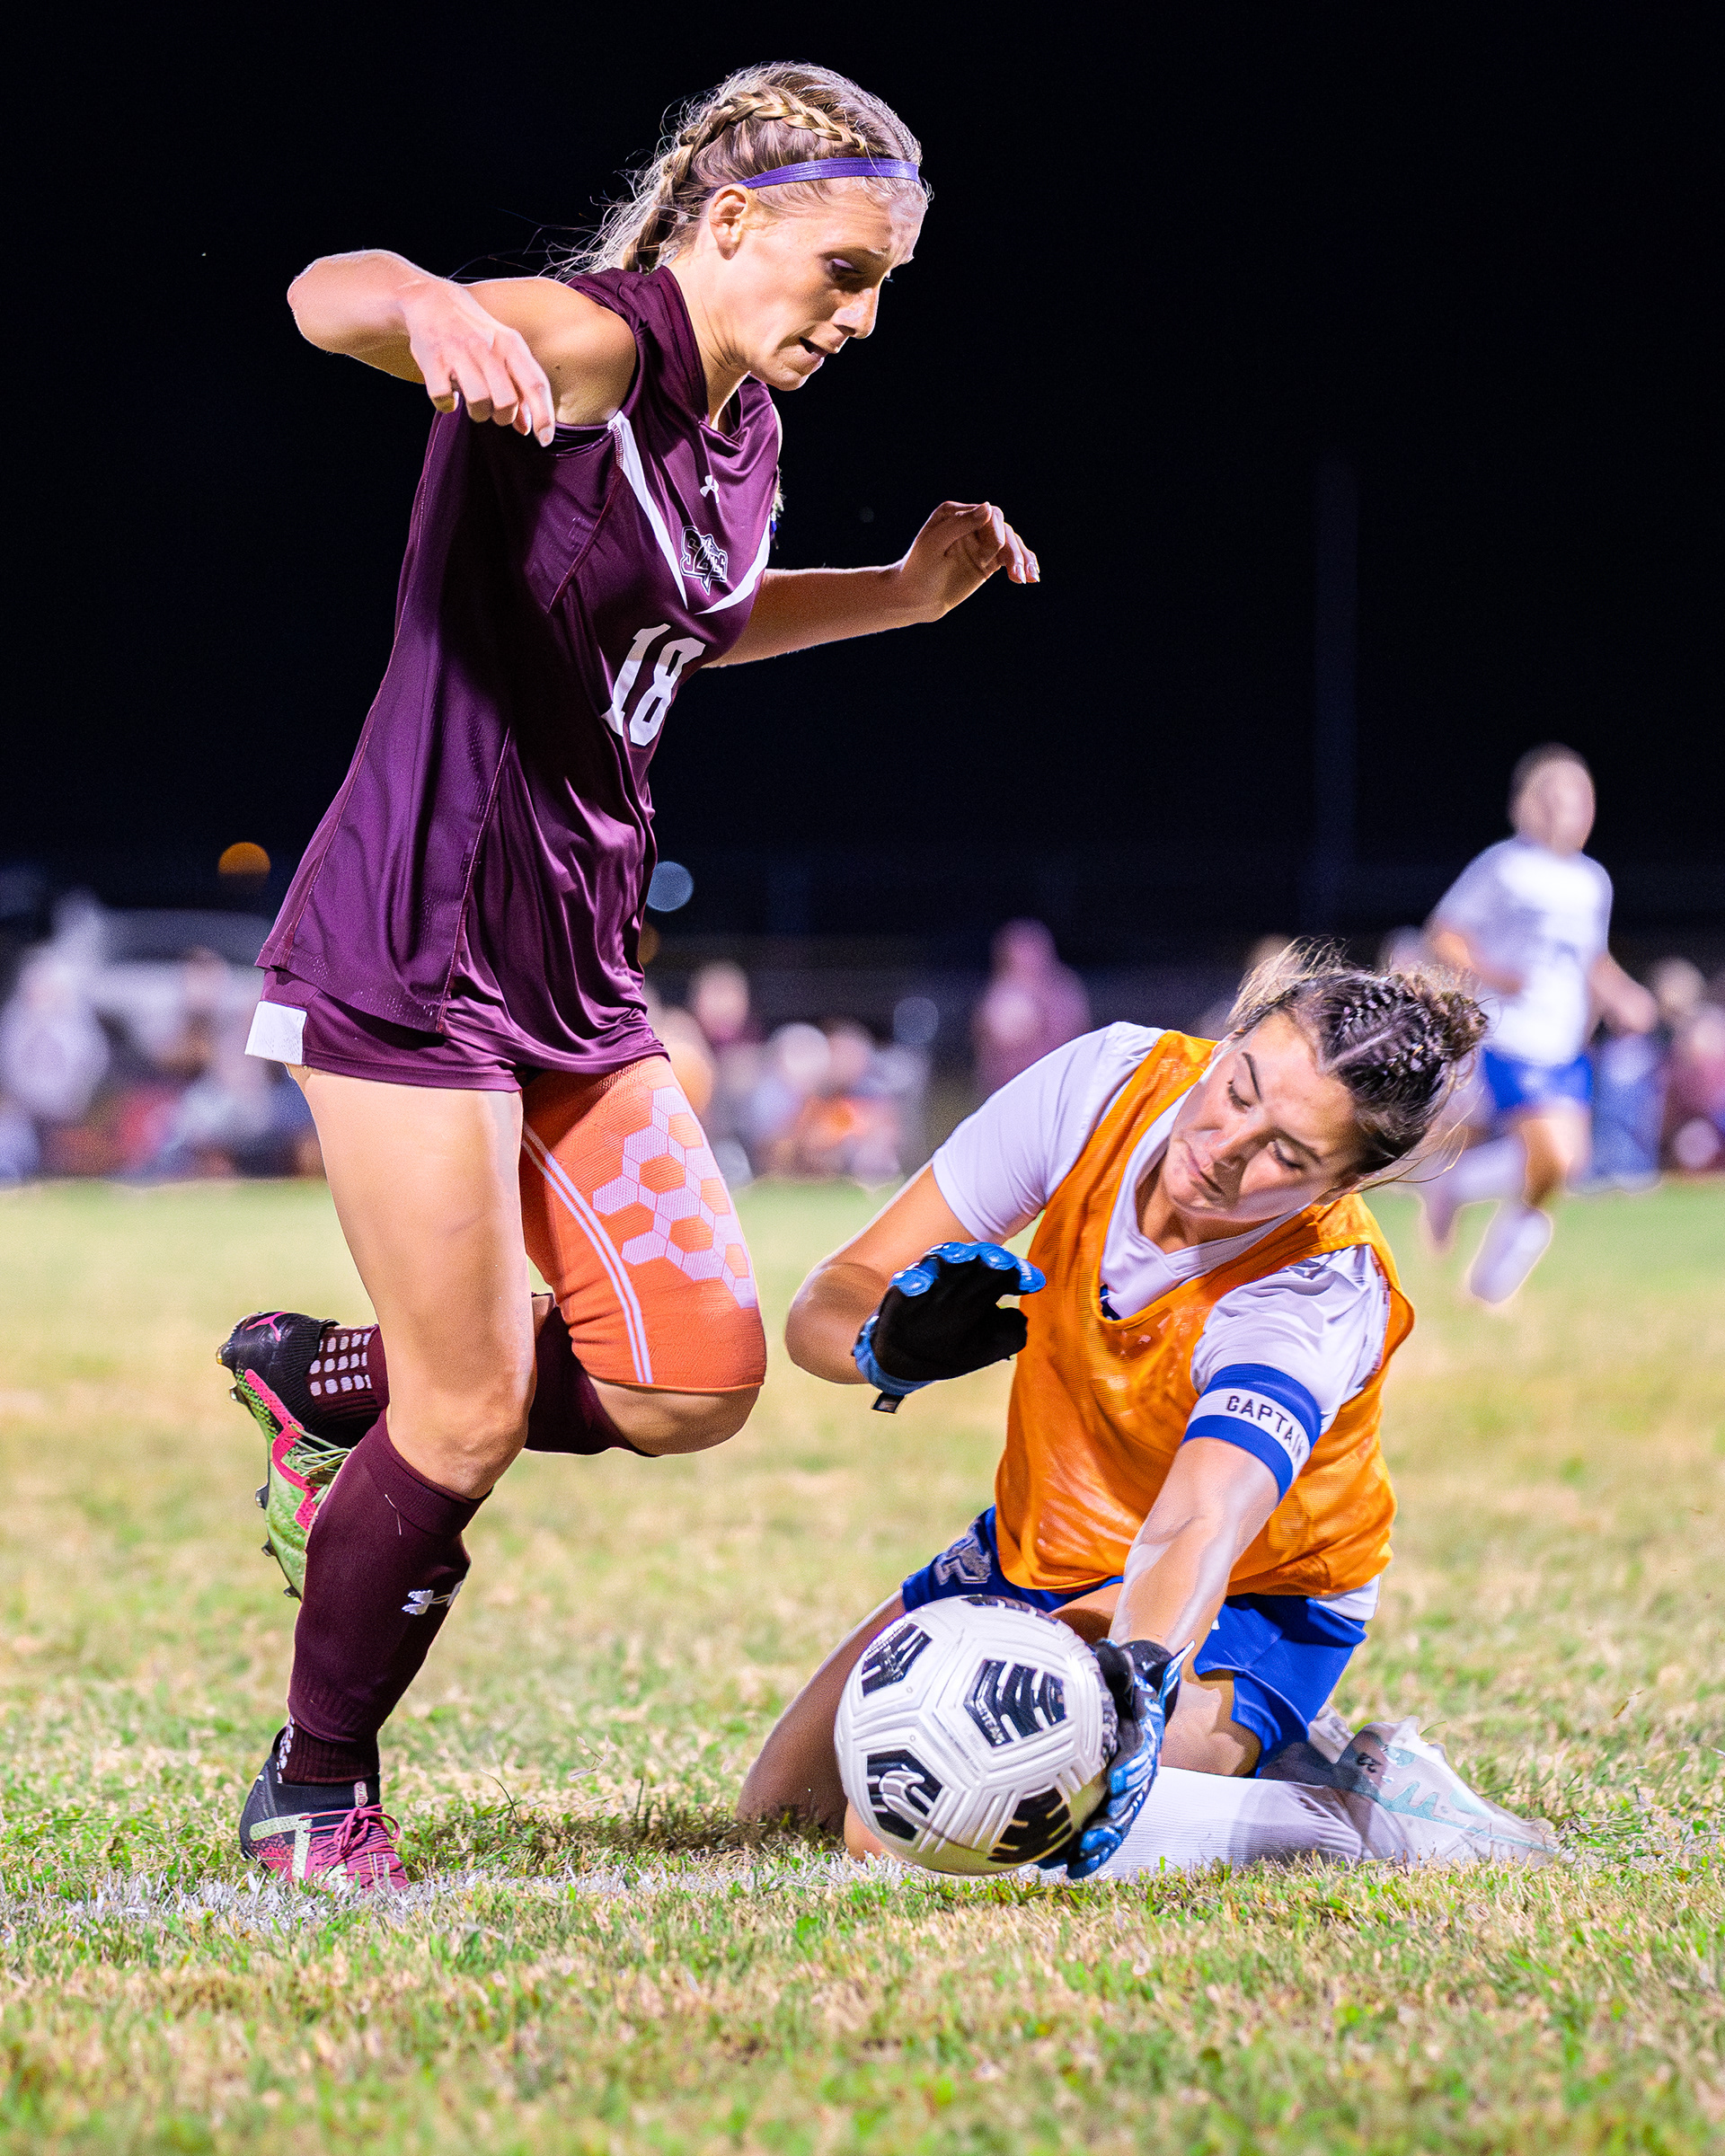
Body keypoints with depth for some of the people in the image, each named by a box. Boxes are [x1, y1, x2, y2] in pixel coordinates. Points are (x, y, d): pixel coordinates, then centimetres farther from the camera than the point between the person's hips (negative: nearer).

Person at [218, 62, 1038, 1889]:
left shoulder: (745, 425, 10)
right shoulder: (587, 348, -16)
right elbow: (330, 294, -36)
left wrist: (904, 593, 17)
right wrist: (429, 309, -59)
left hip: (577, 967, 8)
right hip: (411, 955, -8)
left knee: (700, 1378, 3)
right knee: (474, 1417, -5)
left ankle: (331, 1381, 25)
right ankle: (312, 1798, 17)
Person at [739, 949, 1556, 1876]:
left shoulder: (1324, 1300, -34)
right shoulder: (1108, 1080, -21)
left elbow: (1197, 1528, -50)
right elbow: (828, 1302, -18)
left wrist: (1143, 1674, -71)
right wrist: (888, 1346, -42)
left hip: (1244, 1609, -6)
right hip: (1036, 1548, 6)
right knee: (784, 1801, 10)